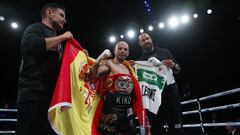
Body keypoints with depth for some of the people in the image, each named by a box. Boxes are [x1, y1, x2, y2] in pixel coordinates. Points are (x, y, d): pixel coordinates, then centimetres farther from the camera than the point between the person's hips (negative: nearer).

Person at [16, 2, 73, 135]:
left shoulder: (55, 38, 24)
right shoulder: (36, 27, 1)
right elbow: (31, 45, -23)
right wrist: (62, 37, -11)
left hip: (53, 94, 9)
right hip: (34, 91, -8)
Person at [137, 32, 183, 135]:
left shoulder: (164, 52, 13)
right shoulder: (140, 60, 12)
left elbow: (177, 69, 14)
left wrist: (174, 65, -9)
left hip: (170, 91, 0)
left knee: (175, 127, -3)